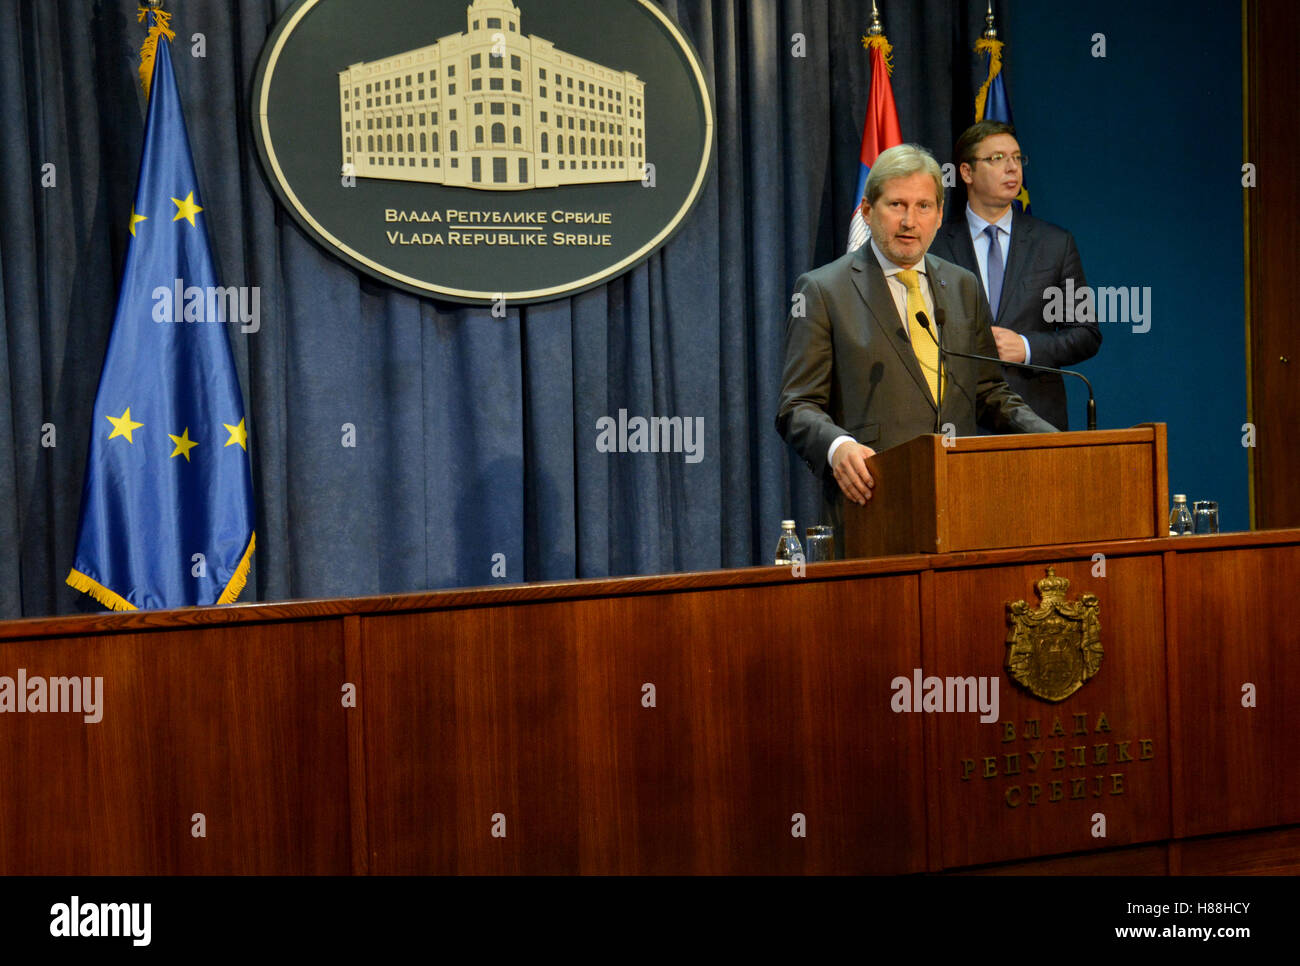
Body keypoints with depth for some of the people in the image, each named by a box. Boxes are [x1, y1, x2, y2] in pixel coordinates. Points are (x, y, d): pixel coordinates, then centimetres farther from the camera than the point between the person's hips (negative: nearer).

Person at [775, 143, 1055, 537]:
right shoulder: (822, 290, 1)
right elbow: (798, 407, -2)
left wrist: (1049, 439, 4)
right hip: (870, 505, -4)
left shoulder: (964, 287, 17)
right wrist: (838, 446, -23)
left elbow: (988, 391, 22)